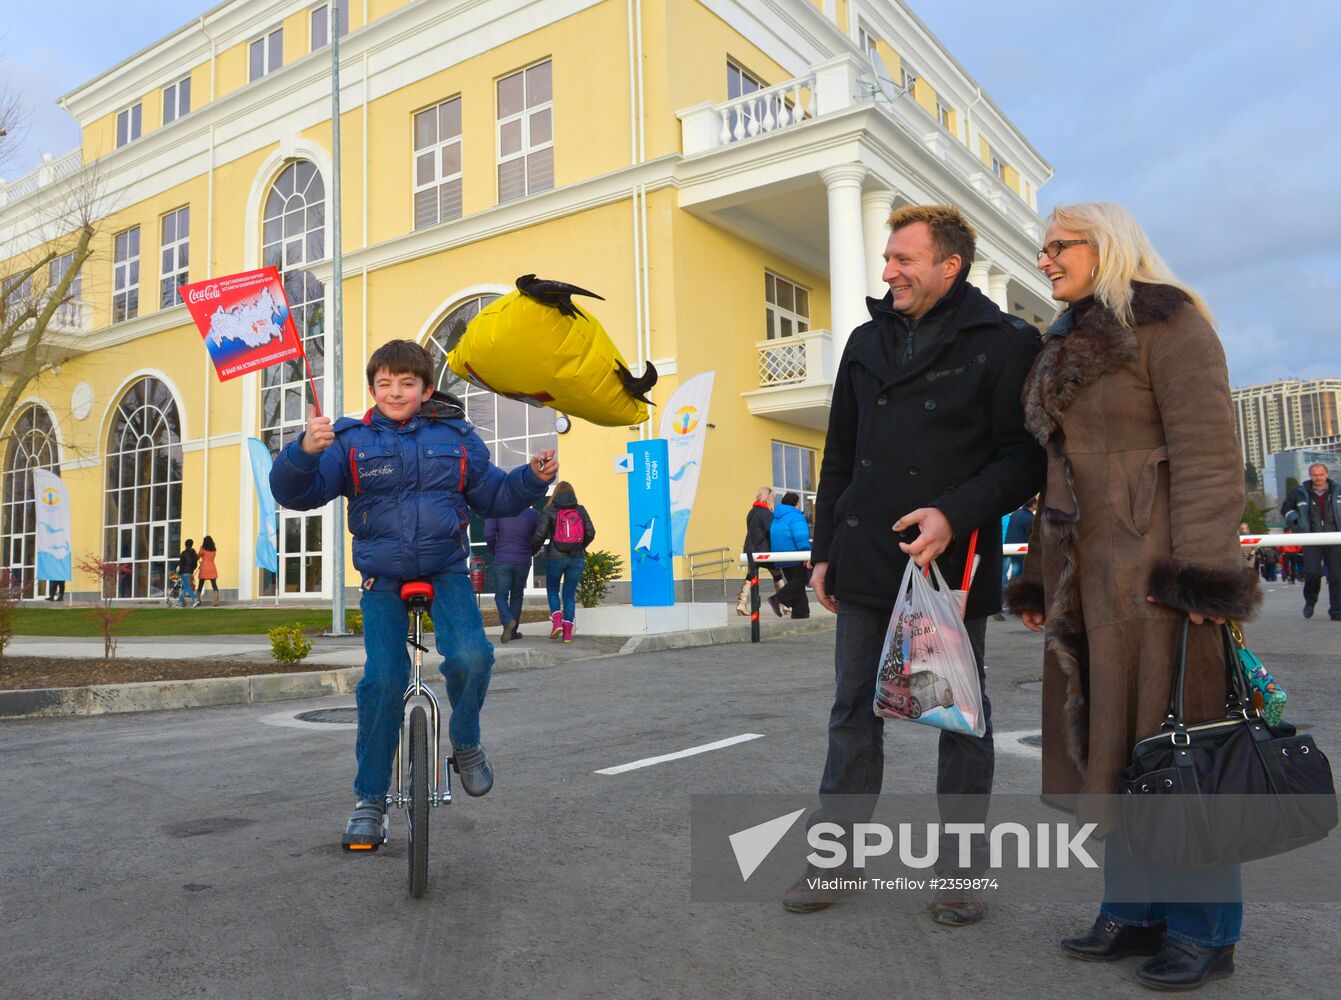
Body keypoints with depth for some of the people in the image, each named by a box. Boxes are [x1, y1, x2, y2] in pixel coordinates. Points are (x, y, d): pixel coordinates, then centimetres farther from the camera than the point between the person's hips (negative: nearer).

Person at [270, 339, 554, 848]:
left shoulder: (456, 437, 5)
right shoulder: (351, 440, 0)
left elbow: (494, 497, 13)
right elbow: (295, 493, -9)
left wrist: (533, 477, -6)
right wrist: (304, 451, -30)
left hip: (447, 573, 1)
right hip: (382, 581, 0)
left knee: (470, 657, -23)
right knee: (382, 680, -13)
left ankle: (466, 740, 9)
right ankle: (370, 798, 7)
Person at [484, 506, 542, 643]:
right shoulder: (533, 514, 1)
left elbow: (488, 534, -7)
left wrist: (495, 552, 10)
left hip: (502, 561, -1)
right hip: (523, 562, 1)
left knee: (501, 595, 5)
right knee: (517, 595, 13)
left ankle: (508, 620, -22)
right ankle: (513, 631, 14)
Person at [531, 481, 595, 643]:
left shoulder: (549, 511, -1)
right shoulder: (581, 510, 5)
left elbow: (539, 534, -7)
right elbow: (591, 533, 4)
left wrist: (534, 549, 11)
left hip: (556, 557, -2)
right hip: (577, 558, 2)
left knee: (552, 589, 18)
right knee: (569, 594, 10)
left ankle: (556, 620, -2)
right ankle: (568, 631, 3)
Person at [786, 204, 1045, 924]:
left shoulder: (1003, 343, -2)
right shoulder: (868, 342, 13)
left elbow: (1023, 458, -7)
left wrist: (955, 514, -22)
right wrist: (825, 551, 11)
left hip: (954, 563, -4)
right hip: (866, 562, 4)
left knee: (962, 716, 7)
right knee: (854, 711, 10)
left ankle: (958, 868, 22)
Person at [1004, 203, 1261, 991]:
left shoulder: (1167, 324, -5)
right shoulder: (1070, 348, 19)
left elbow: (1207, 452, -13)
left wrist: (1204, 572, -21)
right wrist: (1040, 578, 15)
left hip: (1156, 565, -8)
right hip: (1089, 572, 8)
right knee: (1111, 740, 10)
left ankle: (1204, 930, 13)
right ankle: (1137, 910, 21)